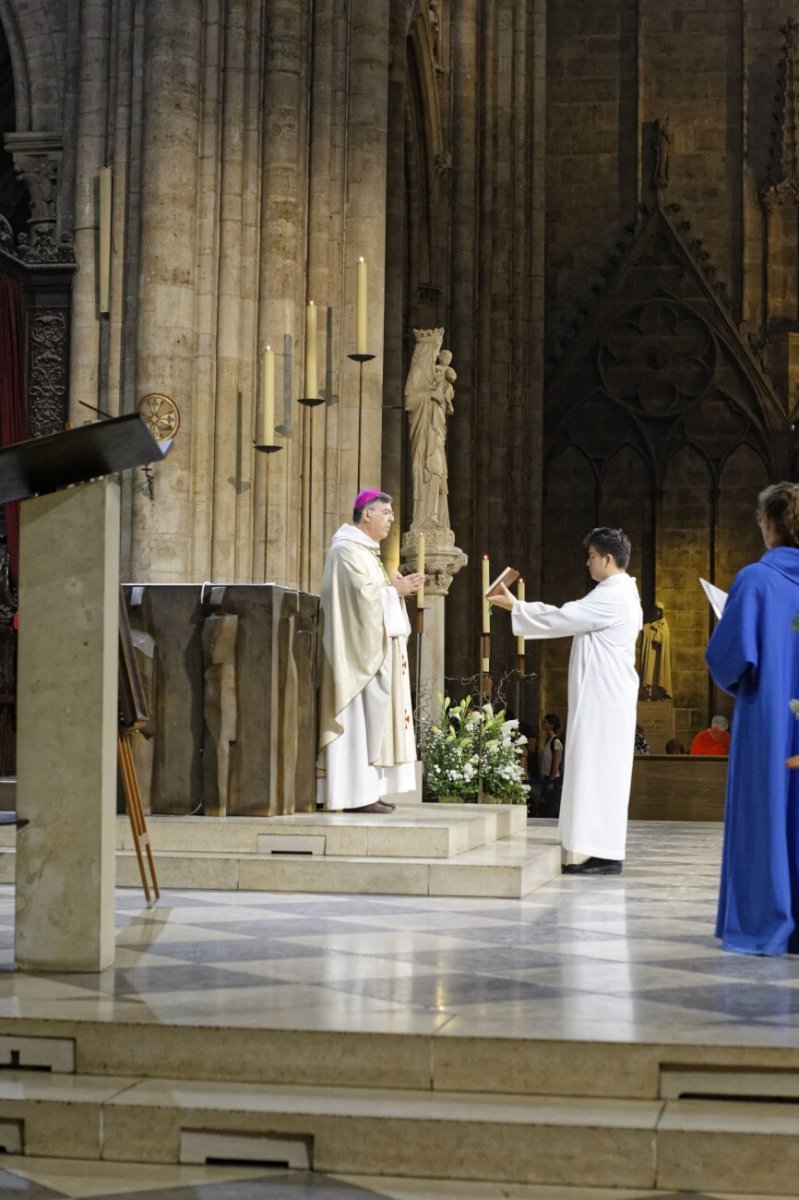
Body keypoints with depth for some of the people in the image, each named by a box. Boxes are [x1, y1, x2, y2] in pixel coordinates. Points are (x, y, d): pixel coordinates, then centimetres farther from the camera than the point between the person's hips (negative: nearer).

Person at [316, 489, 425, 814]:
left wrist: (396, 588, 5)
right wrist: (395, 589, -8)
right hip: (359, 649, -11)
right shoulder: (348, 549, -12)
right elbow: (363, 594, -21)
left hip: (373, 647, 11)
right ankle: (356, 793, -11)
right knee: (360, 715, -11)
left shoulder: (365, 550, 20)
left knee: (371, 716, 8)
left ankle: (366, 790, 8)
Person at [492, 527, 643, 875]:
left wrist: (515, 607, -4)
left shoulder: (612, 597, -16)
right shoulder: (619, 593, 17)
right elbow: (569, 617, 22)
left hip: (603, 699, -11)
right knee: (602, 772, 11)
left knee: (598, 770, -9)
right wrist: (520, 607, 19)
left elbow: (562, 620, -15)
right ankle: (604, 852, 13)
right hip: (604, 697, 11)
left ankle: (605, 856, -8)